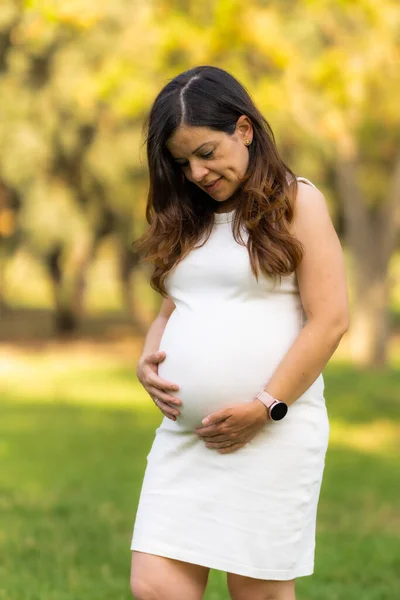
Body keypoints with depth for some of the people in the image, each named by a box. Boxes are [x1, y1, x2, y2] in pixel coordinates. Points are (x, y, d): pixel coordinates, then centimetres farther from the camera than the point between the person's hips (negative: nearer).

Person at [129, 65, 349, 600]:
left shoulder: (297, 202, -1)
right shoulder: (187, 218, 16)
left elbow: (331, 320, -7)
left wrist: (266, 406, -14)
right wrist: (148, 363, 1)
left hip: (272, 432, -5)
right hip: (184, 433, 5)